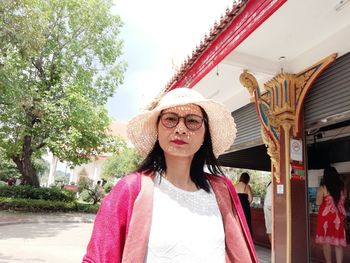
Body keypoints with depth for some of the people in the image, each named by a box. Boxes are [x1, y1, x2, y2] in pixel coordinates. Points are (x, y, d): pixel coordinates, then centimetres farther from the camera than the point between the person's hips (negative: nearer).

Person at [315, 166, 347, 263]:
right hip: (338, 216, 4)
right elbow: (342, 201, 13)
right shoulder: (342, 187, 3)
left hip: (326, 216, -4)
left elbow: (318, 203, -11)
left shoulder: (322, 188, -10)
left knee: (326, 241, 6)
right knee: (338, 241, 9)